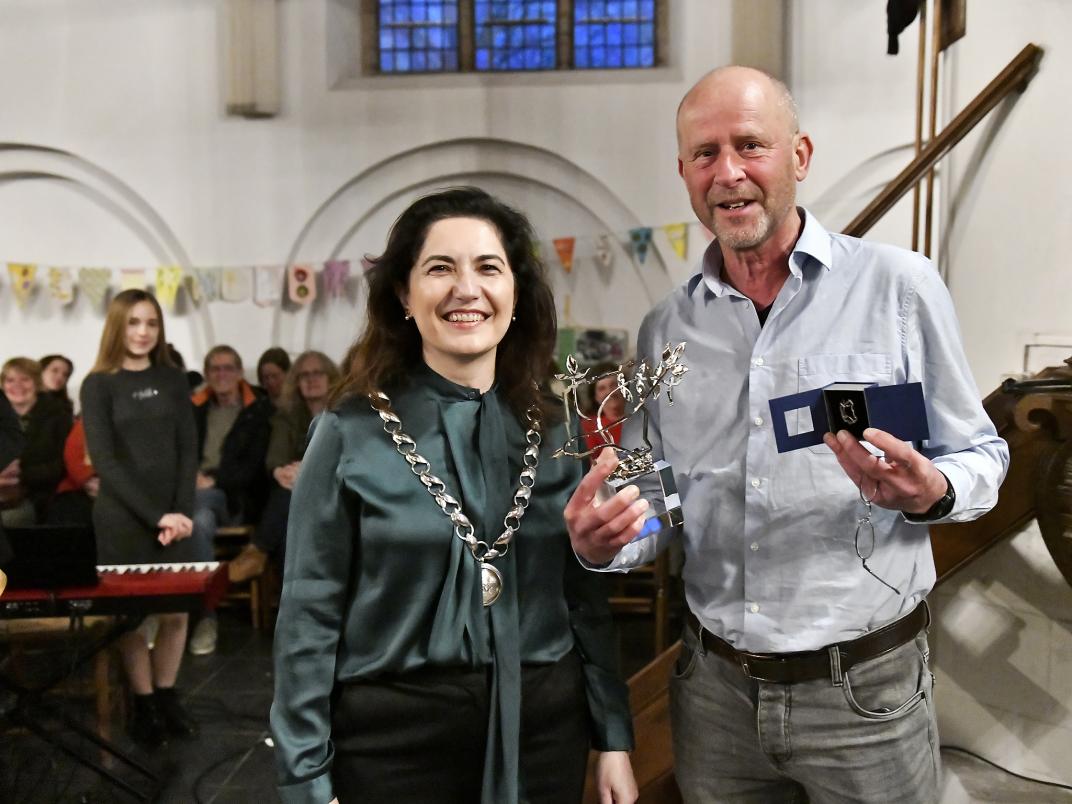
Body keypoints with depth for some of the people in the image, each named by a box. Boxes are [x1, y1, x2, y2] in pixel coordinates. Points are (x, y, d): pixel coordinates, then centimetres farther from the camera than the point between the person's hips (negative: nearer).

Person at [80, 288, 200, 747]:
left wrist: (182, 511, -9)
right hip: (122, 518, -3)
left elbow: (188, 450, 4)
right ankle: (143, 705, 17)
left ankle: (167, 697, 22)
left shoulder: (172, 379, 7)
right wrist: (155, 515, -16)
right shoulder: (99, 385, -2)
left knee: (176, 611, 6)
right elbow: (105, 461, -9)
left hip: (174, 515, 3)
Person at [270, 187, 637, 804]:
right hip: (393, 732, -2)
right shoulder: (351, 433, -9)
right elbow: (311, 613, -7)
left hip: (543, 724, 3)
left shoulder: (554, 432, 1)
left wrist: (614, 737, 5)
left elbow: (586, 596, 6)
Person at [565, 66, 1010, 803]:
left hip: (866, 687, -3)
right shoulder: (666, 330, 3)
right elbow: (656, 509, 8)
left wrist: (930, 492, -22)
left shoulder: (900, 286, -8)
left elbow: (981, 456, -1)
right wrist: (603, 544, -13)